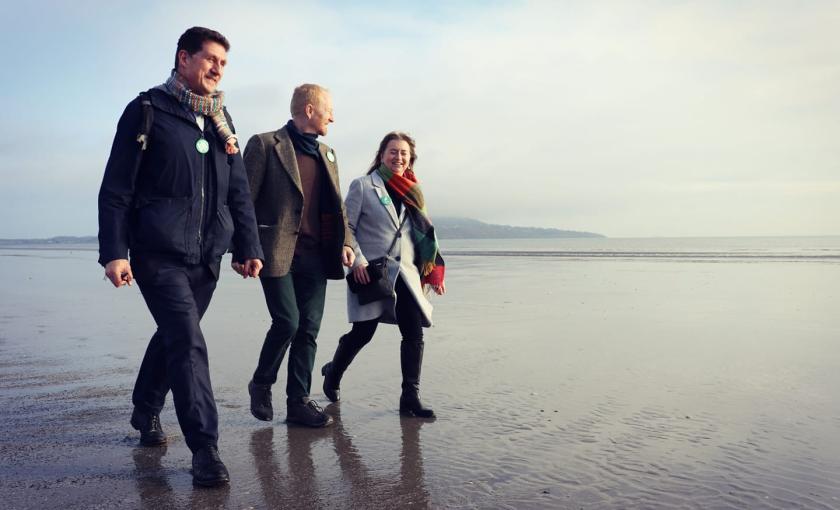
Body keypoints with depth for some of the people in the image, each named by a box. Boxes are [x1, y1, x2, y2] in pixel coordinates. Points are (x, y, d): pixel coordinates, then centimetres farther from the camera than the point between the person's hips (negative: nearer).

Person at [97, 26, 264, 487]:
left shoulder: (221, 122, 14)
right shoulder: (148, 111, -3)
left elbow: (238, 191, 14)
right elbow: (116, 187, -5)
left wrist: (249, 247, 7)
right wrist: (114, 251, -13)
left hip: (206, 256, 6)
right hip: (159, 253, -6)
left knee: (173, 336, 17)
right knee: (187, 342, -13)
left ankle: (146, 413, 39)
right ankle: (205, 449, -7)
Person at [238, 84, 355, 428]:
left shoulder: (326, 154, 18)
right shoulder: (265, 145, -1)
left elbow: (337, 205, 19)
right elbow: (245, 200, -4)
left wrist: (345, 241, 3)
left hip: (315, 255, 6)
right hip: (277, 253, -6)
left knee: (308, 329, 4)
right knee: (287, 322, -10)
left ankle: (299, 402, 14)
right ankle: (261, 384, 16)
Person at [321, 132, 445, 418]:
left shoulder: (411, 191, 16)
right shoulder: (363, 186, 3)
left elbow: (423, 234, 19)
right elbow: (347, 226, -2)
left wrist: (433, 271, 12)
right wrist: (357, 261, -14)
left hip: (406, 274, 5)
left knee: (414, 334, -4)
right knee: (362, 332, 0)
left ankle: (410, 399, 5)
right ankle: (332, 374, 29)